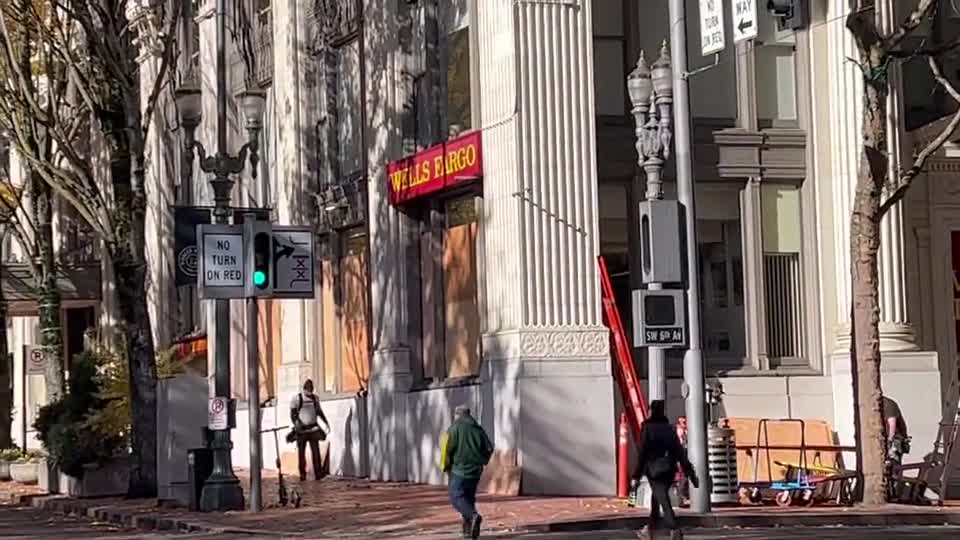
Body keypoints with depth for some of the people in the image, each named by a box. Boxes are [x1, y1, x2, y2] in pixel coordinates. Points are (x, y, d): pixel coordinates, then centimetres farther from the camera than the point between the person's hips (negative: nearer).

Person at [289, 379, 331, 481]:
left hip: (313, 429, 2)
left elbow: (319, 411, 20)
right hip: (301, 430, -2)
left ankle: (318, 474, -10)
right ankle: (302, 475, 12)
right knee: (301, 453, 3)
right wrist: (296, 423, -25)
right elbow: (293, 413, -8)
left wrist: (326, 423, 18)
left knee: (316, 451, -8)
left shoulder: (315, 398, 8)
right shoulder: (297, 398, -5)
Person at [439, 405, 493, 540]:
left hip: (459, 469, -6)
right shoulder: (478, 429, 9)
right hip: (475, 470, 6)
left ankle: (473, 516, -29)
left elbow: (446, 448, -11)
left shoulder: (454, 429, -6)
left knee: (457, 497, -4)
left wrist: (446, 467, 2)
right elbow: (489, 448, 8)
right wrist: (481, 462, 21)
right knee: (469, 497, 15)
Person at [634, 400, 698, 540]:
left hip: (654, 470, -5)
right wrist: (690, 473, 6)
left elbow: (642, 452, -10)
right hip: (669, 470, 5)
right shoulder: (670, 429, 7)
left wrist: (637, 475, -7)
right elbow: (680, 452, 5)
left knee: (663, 501, -11)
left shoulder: (647, 428, -7)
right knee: (657, 498, 22)